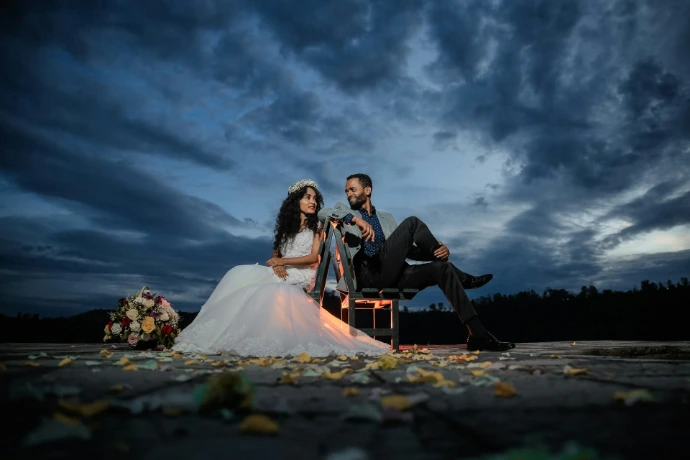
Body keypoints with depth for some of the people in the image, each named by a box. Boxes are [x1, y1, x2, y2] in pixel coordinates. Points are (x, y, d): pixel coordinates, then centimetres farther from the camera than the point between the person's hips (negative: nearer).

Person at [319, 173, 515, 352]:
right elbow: (322, 213, -6)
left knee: (442, 267, -17)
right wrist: (354, 219, -24)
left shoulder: (386, 218, 28)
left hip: (392, 274, 5)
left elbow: (409, 250, 19)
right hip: (367, 275, -5)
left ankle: (477, 334, -19)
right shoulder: (344, 211, 18)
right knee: (412, 223, -17)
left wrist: (438, 250, -3)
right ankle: (461, 277, -6)